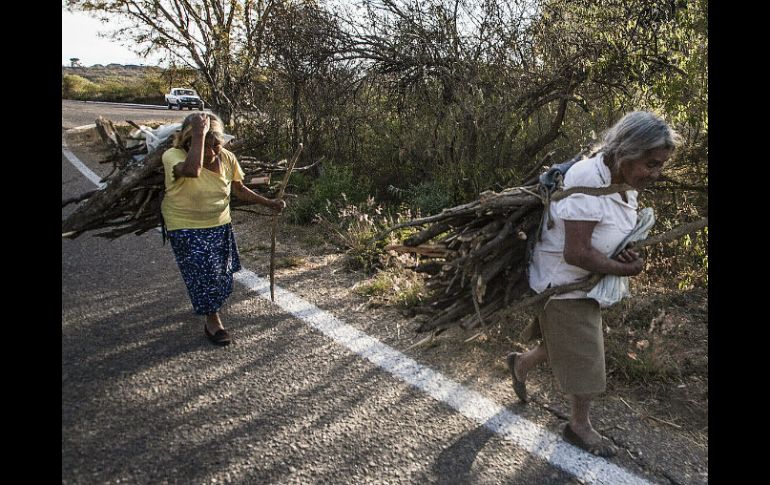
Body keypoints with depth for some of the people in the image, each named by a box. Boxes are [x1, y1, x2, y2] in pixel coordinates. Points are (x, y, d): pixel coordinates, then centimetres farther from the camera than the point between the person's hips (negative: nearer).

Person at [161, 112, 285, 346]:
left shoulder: (227, 158, -10)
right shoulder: (173, 156, -25)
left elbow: (239, 189, 4)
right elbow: (192, 170, -49)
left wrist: (268, 202, -5)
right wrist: (199, 134, -44)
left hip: (220, 225, 5)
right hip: (187, 228, -5)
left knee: (221, 271, 20)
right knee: (202, 273, -3)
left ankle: (208, 303, 51)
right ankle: (212, 321, 19)